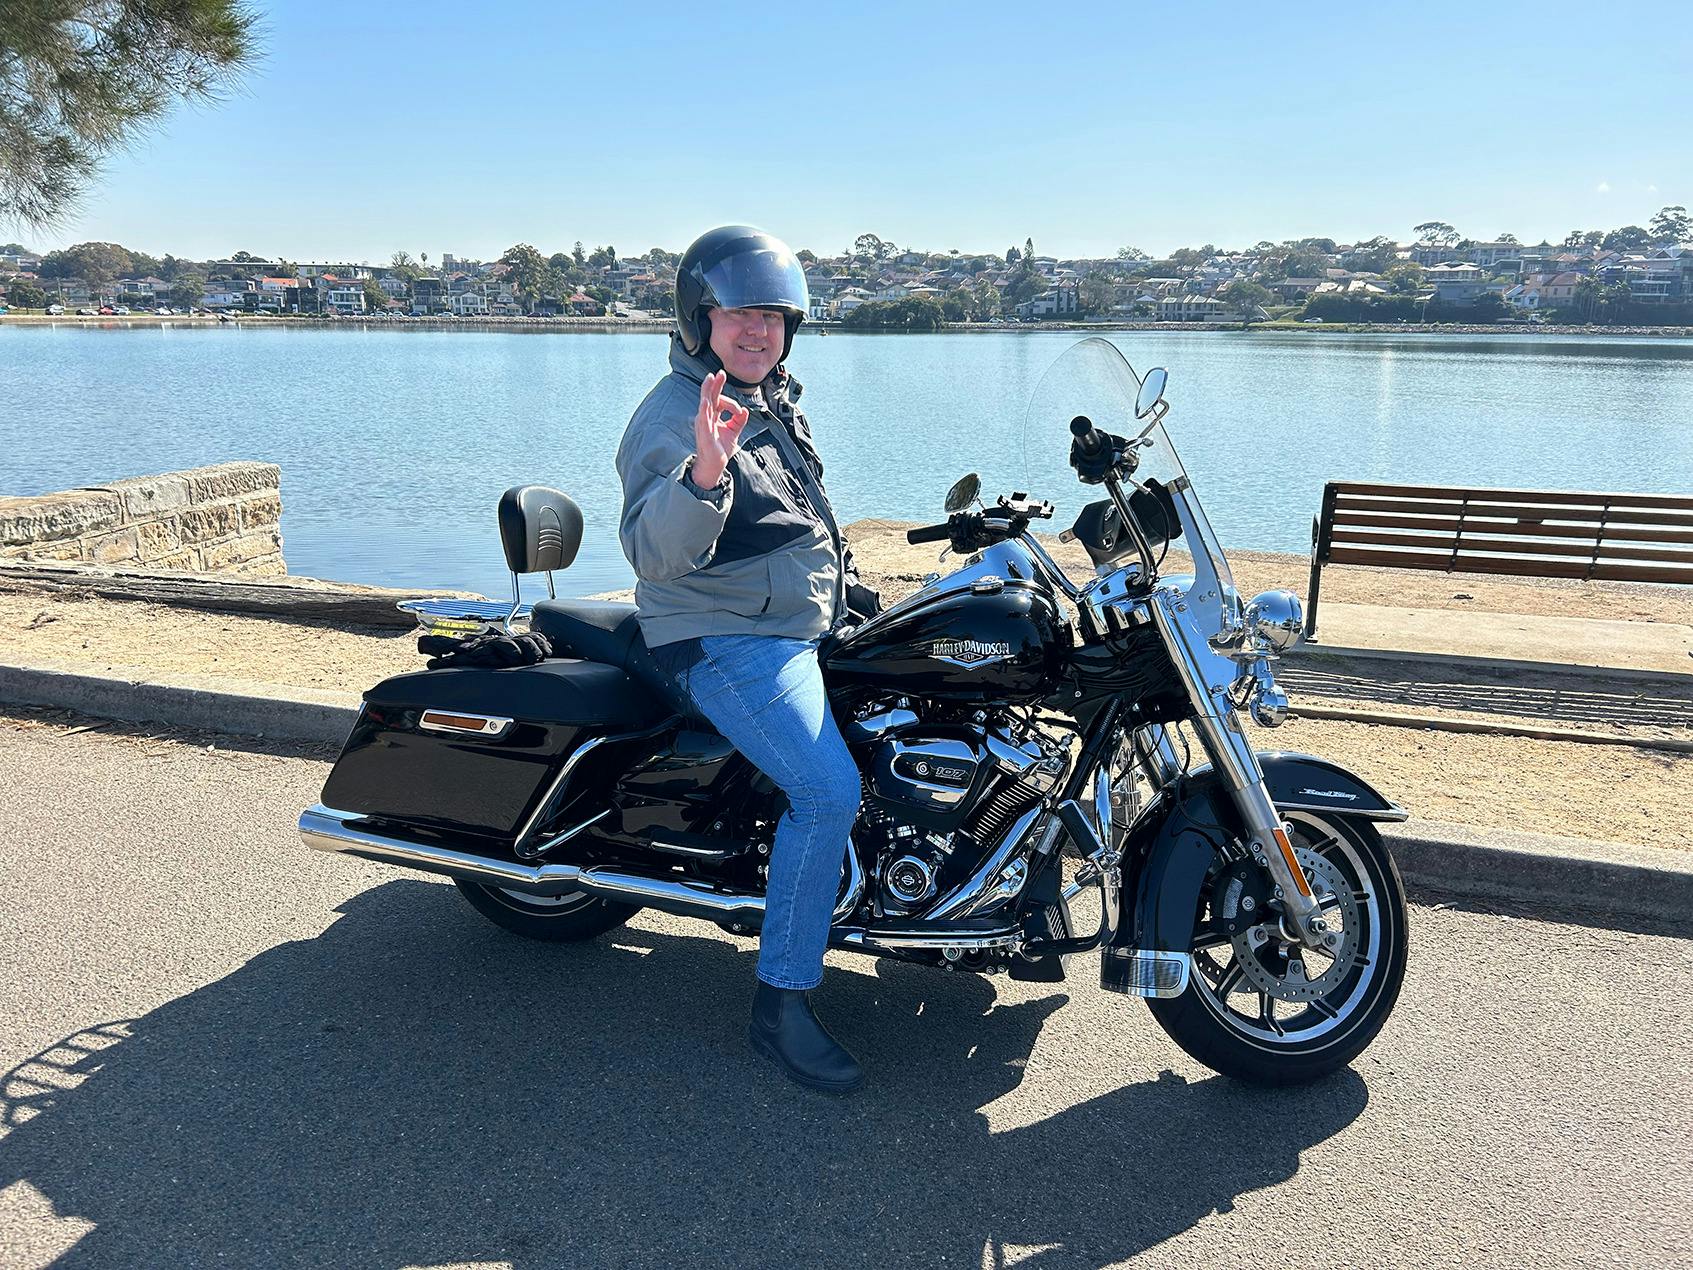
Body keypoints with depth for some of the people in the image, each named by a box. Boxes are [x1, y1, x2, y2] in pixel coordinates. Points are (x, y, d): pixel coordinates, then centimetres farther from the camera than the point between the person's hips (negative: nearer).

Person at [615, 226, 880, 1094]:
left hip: (807, 624, 10)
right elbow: (653, 554, -33)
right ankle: (780, 1005, -14)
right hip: (726, 641, -10)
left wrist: (846, 584, 29)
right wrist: (702, 472, -49)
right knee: (828, 788, -25)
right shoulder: (673, 418, -17)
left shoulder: (775, 401, 13)